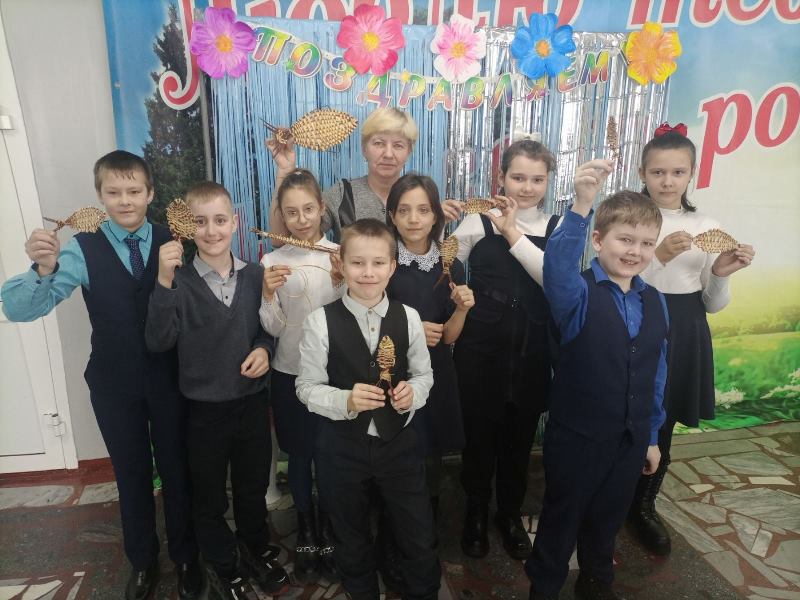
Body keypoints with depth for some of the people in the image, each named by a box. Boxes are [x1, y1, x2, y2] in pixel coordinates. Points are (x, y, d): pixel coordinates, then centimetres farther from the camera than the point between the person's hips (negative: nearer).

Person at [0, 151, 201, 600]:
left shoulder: (173, 242, -8)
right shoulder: (82, 249, -9)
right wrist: (44, 269, -35)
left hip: (168, 379, 0)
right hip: (114, 384, 0)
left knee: (176, 469, 15)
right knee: (132, 475, 18)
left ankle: (186, 556, 40)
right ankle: (143, 560, 43)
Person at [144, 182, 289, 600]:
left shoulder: (255, 275, -4)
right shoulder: (179, 280, -11)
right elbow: (158, 342, -20)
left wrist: (264, 348, -13)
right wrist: (164, 283, -29)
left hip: (252, 401, 2)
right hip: (203, 408, -2)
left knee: (254, 488, 22)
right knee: (210, 498, 18)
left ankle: (257, 551, 48)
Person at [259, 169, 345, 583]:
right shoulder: (272, 261, -3)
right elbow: (272, 329, -4)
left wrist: (345, 280, -22)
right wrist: (268, 293, -21)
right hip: (289, 374, 1)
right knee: (299, 456, 14)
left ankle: (327, 532, 34)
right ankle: (305, 534, 36)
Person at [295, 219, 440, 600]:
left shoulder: (408, 318, -8)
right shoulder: (321, 322, -14)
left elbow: (424, 374, 4)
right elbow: (307, 388, -8)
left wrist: (413, 392, -18)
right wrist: (345, 401, -25)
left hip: (399, 443, 1)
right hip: (342, 448, -1)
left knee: (421, 541, 14)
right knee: (352, 543, 22)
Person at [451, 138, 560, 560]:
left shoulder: (558, 228, 3)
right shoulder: (479, 222, -2)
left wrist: (514, 233, -17)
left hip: (532, 353, 2)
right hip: (480, 349, -1)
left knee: (520, 438, 17)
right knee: (479, 434, 13)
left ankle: (511, 515, 42)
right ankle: (476, 515, 38)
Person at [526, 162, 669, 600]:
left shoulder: (655, 303, 0)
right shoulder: (578, 293, -16)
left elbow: (656, 374, 7)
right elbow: (557, 265, -41)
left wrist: (651, 435, 12)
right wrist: (581, 206, -55)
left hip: (630, 438, 5)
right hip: (576, 434, -5)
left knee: (608, 516, 25)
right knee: (561, 517, 14)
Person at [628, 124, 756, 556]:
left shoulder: (707, 227, 4)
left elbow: (712, 304, 6)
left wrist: (720, 274, -13)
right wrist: (660, 257, -24)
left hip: (684, 336, 4)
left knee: (663, 426, 17)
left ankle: (644, 507, 38)